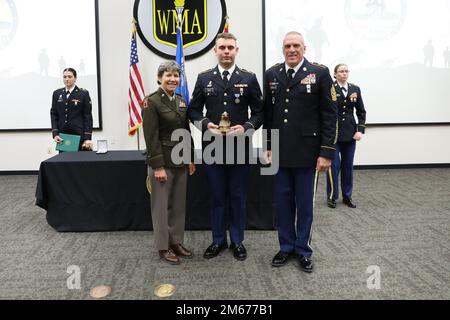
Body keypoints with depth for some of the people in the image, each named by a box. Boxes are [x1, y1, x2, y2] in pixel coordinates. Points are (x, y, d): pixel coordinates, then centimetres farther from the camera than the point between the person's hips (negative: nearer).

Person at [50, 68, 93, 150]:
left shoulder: (83, 93, 0)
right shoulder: (57, 93, 10)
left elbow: (88, 116, -3)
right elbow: (53, 114, 11)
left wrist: (88, 138, -10)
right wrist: (55, 134, -2)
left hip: (79, 135, -3)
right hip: (62, 136, 3)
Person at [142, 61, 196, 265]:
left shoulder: (181, 102, 11)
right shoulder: (151, 102, -10)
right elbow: (151, 137, -14)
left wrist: (190, 158, 9)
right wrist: (158, 166, -18)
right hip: (162, 161, -6)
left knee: (179, 204, 13)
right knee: (161, 205, 4)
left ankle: (177, 241, 25)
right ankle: (163, 247, 15)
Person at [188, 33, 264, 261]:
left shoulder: (249, 79, 2)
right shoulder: (204, 78, 5)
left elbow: (259, 113, 2)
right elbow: (193, 110, 8)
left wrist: (246, 127, -16)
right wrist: (205, 124, -11)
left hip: (240, 148, -1)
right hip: (213, 148, 1)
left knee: (238, 198, 9)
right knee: (217, 197, 11)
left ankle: (237, 241, 24)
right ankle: (218, 240, 26)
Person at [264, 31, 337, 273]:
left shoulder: (320, 73, -4)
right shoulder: (271, 75, 7)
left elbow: (330, 115, -6)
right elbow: (267, 113, 10)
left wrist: (327, 152, -10)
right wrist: (267, 146, 7)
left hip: (307, 152, -3)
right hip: (280, 152, 3)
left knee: (305, 203, 8)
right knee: (283, 202, 10)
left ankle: (303, 250, 23)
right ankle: (286, 247, 26)